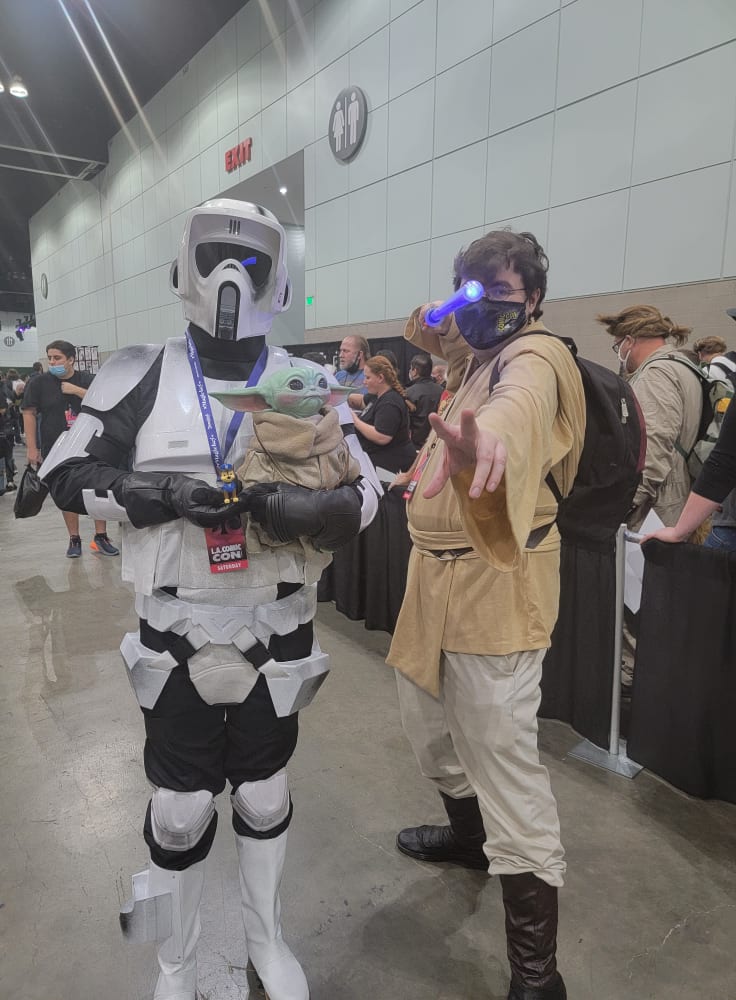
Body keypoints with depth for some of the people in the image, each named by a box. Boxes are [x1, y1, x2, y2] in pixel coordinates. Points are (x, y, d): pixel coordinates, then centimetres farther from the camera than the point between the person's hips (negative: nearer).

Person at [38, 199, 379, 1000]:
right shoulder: (140, 376, -3)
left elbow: (365, 490, 0)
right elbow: (66, 474, -1)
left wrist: (313, 506, -23)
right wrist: (159, 494, -19)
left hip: (275, 633, 1)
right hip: (178, 636, 0)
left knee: (264, 797, 19)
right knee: (179, 810, 12)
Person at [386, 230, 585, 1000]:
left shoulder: (535, 359, -14)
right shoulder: (481, 355, 14)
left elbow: (515, 405, -38)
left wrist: (485, 439, -63)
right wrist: (434, 332, 13)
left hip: (494, 584, -10)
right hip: (436, 573, 10)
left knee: (504, 760, -6)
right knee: (429, 724, 24)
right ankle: (468, 834, 50)